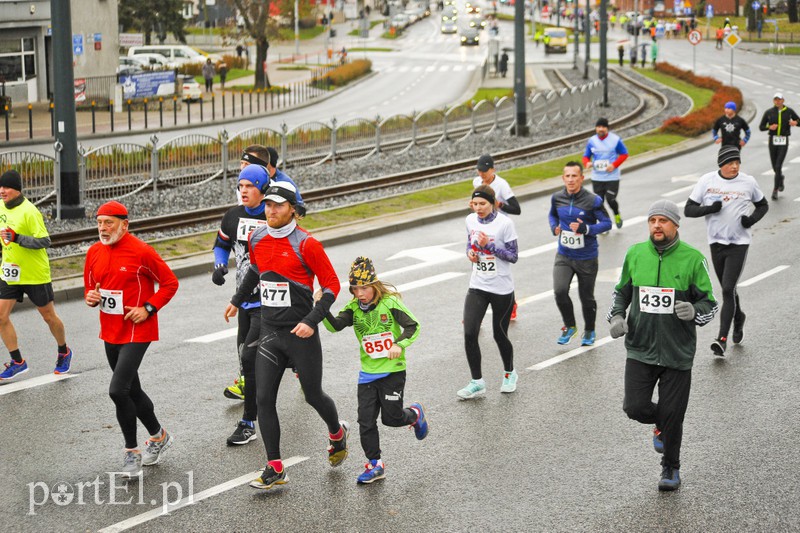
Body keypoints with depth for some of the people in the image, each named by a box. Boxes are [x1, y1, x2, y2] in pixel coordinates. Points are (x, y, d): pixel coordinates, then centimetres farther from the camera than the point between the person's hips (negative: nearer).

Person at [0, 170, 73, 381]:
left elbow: (44, 241, -23)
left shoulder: (29, 211, -20)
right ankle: (17, 362, 10)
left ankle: (64, 353, 33)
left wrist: (17, 238, -33)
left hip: (35, 275, -7)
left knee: (48, 316, 9)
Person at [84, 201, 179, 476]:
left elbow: (170, 282, -6)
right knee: (131, 391, 17)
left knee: (118, 390, -17)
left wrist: (148, 308, -16)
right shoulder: (94, 252, 5)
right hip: (110, 333, 7)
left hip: (137, 332, -7)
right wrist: (90, 296, -5)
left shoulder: (141, 252, -14)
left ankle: (132, 451, -1)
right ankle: (159, 436, 37)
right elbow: (90, 286, 18)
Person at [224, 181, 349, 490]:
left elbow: (331, 284, -11)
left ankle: (337, 433, 42)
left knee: (313, 395, 9)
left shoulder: (305, 244, -15)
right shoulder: (256, 238, 3)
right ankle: (275, 470, 4)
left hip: (301, 333, -5)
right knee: (263, 399, -3)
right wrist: (238, 300, 33)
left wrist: (312, 321, -20)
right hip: (270, 332, 5)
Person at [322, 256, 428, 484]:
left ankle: (415, 414, 33)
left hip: (392, 369, -4)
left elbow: (413, 326, -9)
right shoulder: (353, 308, -2)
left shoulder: (390, 303, -12)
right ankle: (375, 465, 11)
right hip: (368, 373, 4)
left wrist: (400, 345, -25)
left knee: (391, 417, 0)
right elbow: (335, 326, -16)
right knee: (366, 420, 1)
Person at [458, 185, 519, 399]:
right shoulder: (471, 220, 1)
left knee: (499, 334, 9)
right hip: (477, 287, 4)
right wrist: (470, 252, -4)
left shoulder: (504, 223, -14)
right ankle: (477, 382, 3)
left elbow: (514, 256, -12)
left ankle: (509, 373, 37)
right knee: (469, 333, -10)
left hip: (502, 289, -4)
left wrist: (489, 246, -23)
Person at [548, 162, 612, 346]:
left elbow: (606, 223, -10)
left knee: (586, 297, 11)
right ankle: (570, 326, 8)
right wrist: (554, 227, -4)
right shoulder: (557, 198, -3)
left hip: (587, 258, -2)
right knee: (560, 291, -17)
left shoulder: (593, 201, -15)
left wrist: (586, 229, -26)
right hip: (564, 256, 2)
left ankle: (589, 331, 36)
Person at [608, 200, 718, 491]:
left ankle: (671, 468, 28)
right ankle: (661, 424, 29)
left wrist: (694, 311, -22)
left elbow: (710, 303, -1)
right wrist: (616, 316, -1)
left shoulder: (692, 259, -6)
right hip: (640, 349, 2)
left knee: (672, 416, 3)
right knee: (635, 407, -7)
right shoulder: (635, 254, 2)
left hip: (677, 352, -2)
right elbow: (621, 292, 17)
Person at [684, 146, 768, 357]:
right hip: (716, 242, 3)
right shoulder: (707, 181, -2)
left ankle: (722, 339, -13)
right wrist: (709, 209, -18)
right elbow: (688, 209, 0)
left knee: (728, 290, -12)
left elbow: (763, 205, 14)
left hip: (739, 243, -2)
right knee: (728, 289, 16)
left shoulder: (748, 182, -2)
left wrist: (753, 218, -6)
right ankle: (739, 319, 44)